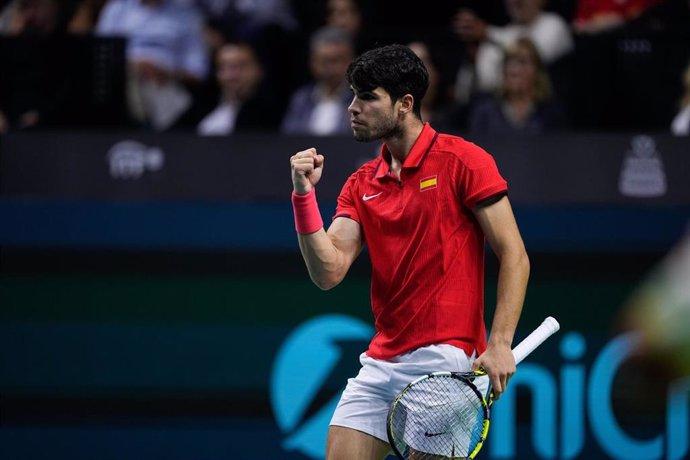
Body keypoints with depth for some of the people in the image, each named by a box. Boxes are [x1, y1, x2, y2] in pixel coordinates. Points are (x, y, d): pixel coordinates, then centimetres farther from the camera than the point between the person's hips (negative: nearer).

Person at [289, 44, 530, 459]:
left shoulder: (462, 161, -6)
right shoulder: (361, 184, 12)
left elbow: (514, 256, -8)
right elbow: (328, 272, 2)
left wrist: (500, 344, -17)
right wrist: (305, 195, -9)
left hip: (444, 360, -6)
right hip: (380, 362, 6)